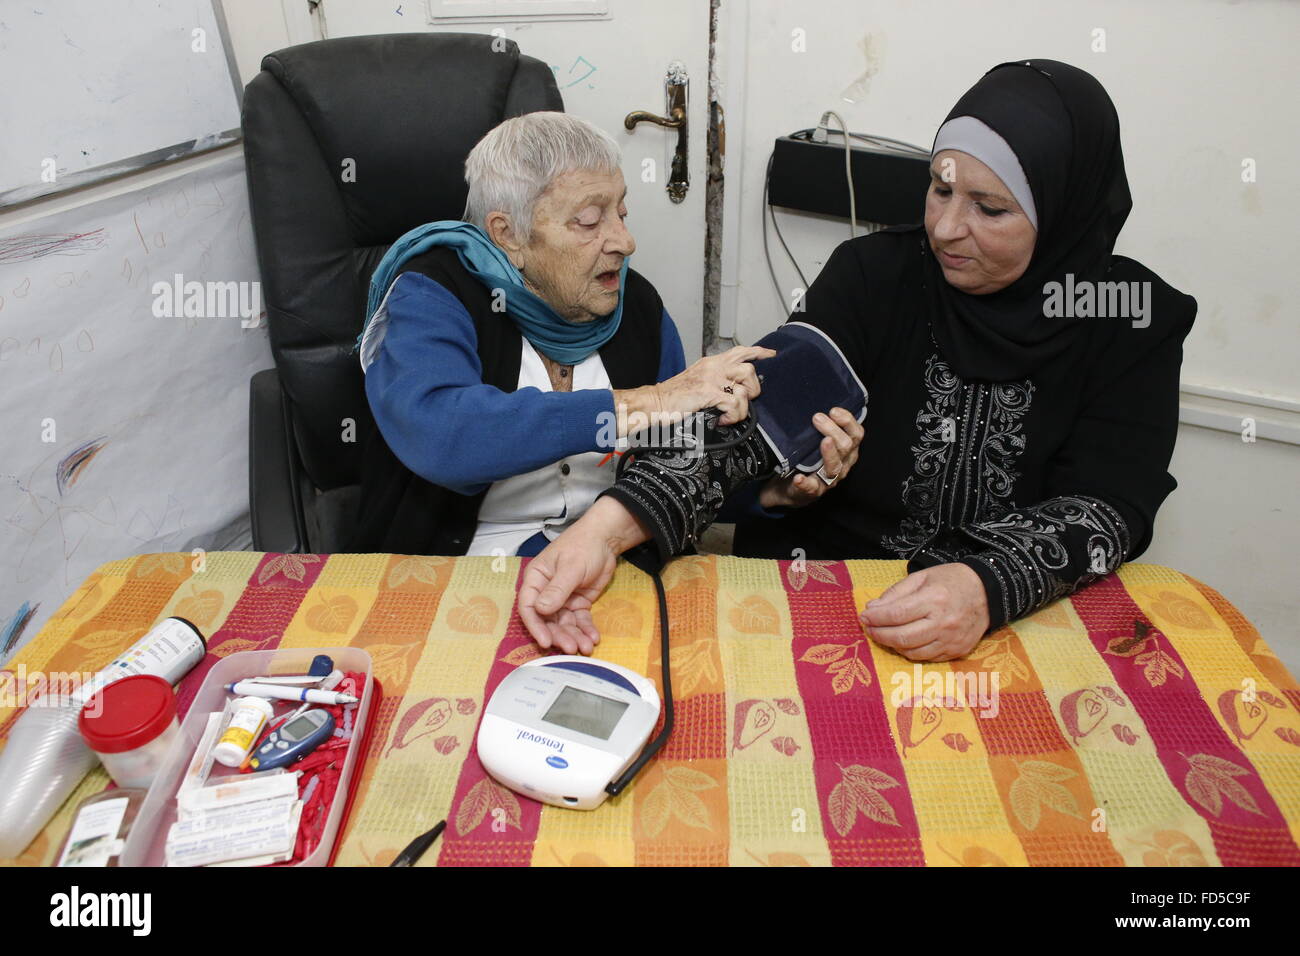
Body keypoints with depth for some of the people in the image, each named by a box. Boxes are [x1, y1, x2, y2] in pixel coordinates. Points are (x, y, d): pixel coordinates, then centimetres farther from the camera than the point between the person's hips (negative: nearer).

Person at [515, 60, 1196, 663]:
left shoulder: (1135, 319, -3)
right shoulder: (873, 275, -3)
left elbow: (1105, 509, -12)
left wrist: (987, 588, -34)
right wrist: (611, 523, -30)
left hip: (1022, 616, 0)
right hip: (814, 595, 1)